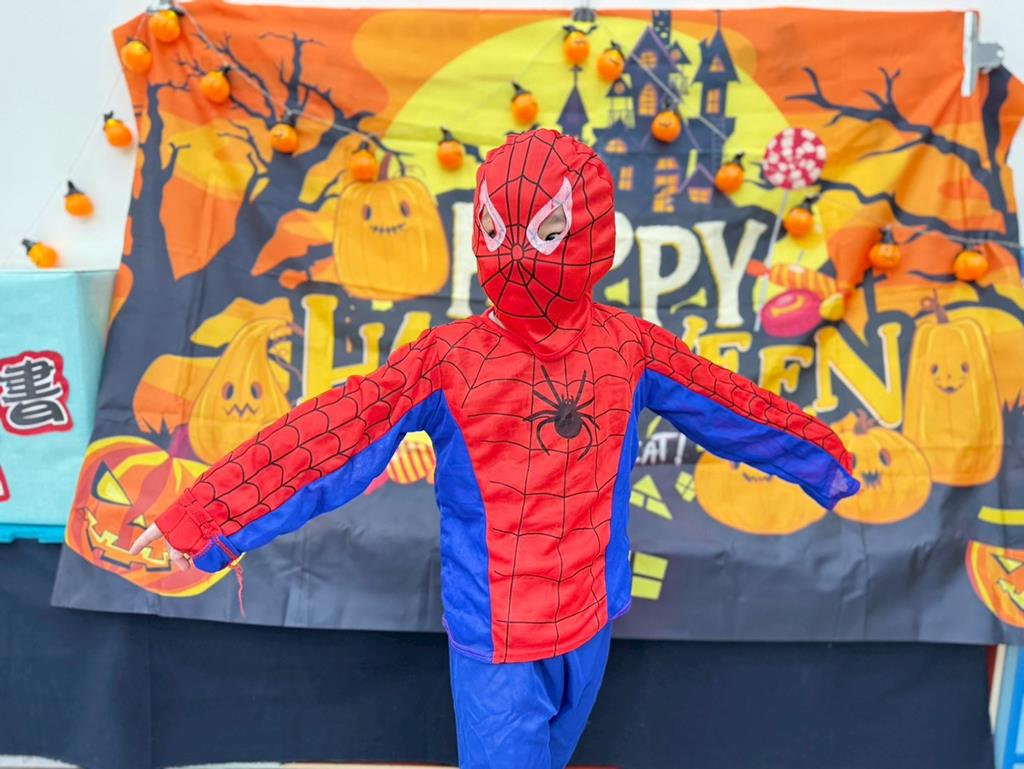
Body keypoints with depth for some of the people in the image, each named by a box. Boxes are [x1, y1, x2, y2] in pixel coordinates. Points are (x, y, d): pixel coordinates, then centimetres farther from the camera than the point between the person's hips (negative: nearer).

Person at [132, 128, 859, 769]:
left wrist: (822, 458, 15)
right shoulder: (446, 358, -16)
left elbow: (734, 410, 3)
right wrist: (207, 515, -18)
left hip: (588, 629, 3)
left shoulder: (630, 347, -8)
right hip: (493, 643, -3)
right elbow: (326, 439, -17)